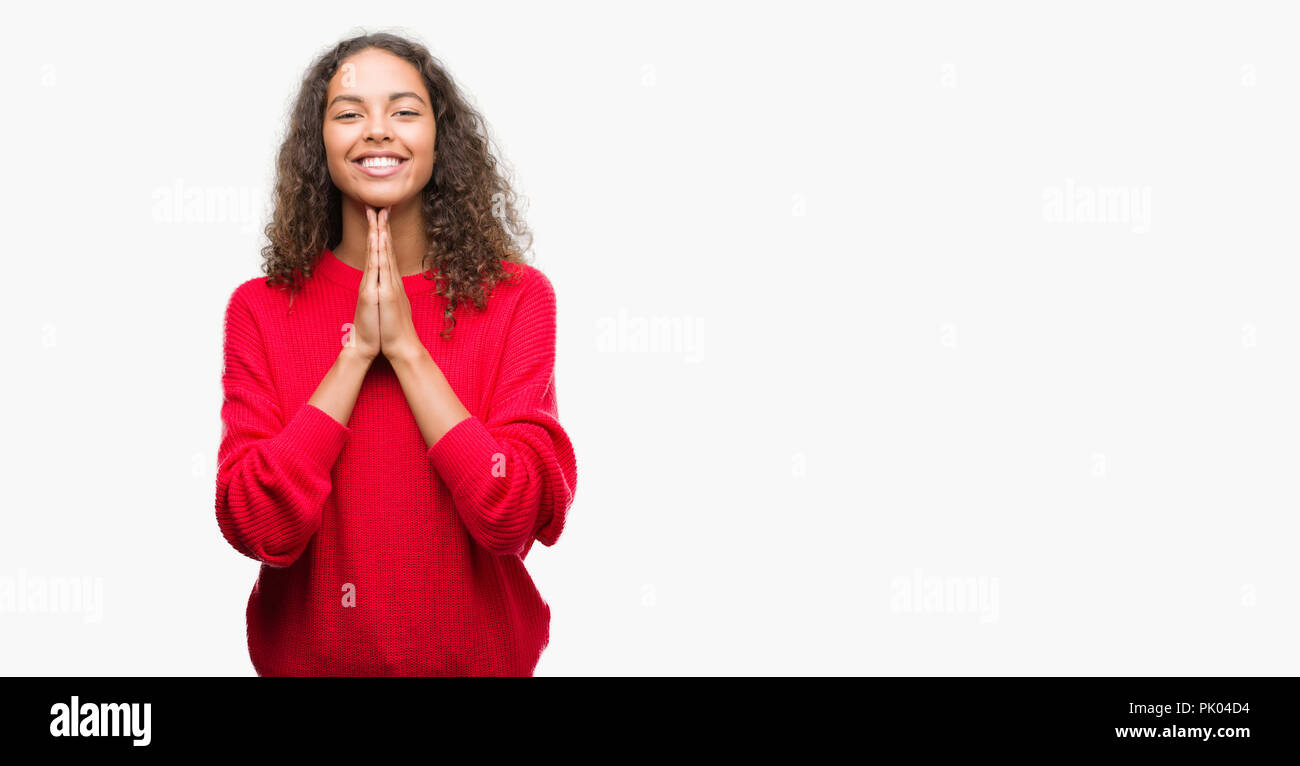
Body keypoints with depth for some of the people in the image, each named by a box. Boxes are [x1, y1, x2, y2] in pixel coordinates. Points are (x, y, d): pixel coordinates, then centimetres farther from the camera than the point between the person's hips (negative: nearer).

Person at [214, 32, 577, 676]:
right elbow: (259, 529, -17)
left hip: (477, 656, 0)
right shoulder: (260, 308, -6)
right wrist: (356, 350, -18)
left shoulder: (515, 297, -7)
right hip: (308, 657, 0)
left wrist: (405, 345, -18)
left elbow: (518, 517, -18)